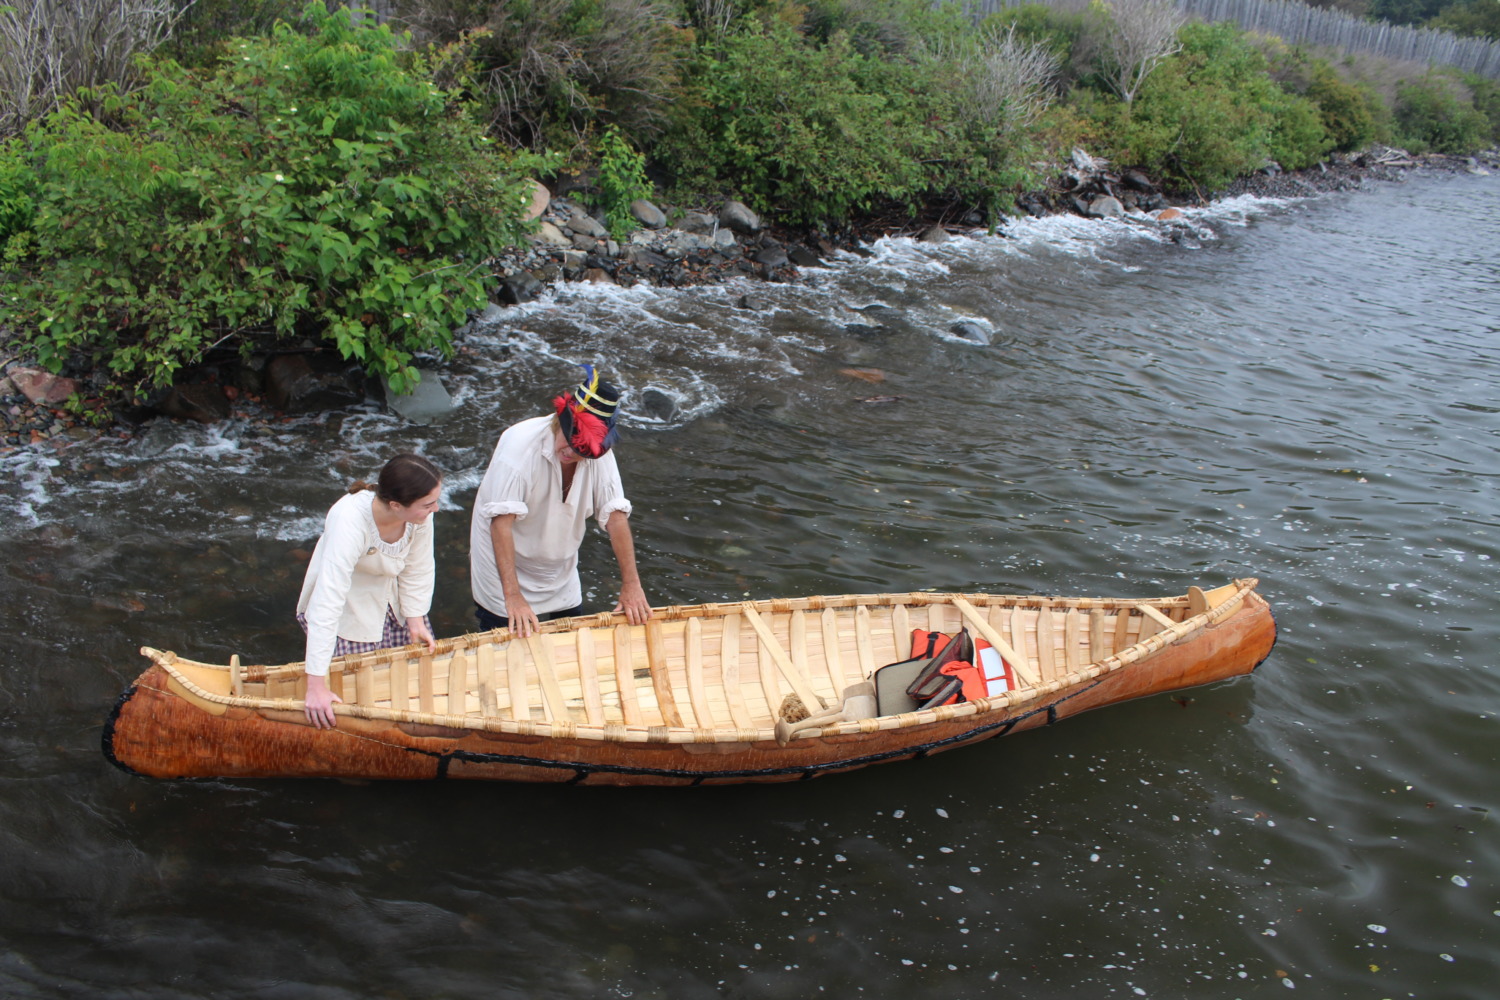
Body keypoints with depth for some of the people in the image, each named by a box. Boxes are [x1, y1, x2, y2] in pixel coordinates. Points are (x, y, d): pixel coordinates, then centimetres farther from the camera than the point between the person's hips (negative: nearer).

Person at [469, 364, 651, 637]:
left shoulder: (599, 451, -14)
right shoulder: (520, 444, -28)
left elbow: (615, 514, -15)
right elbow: (501, 521, -33)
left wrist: (631, 584, -21)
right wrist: (512, 595, -39)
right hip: (504, 571, -4)